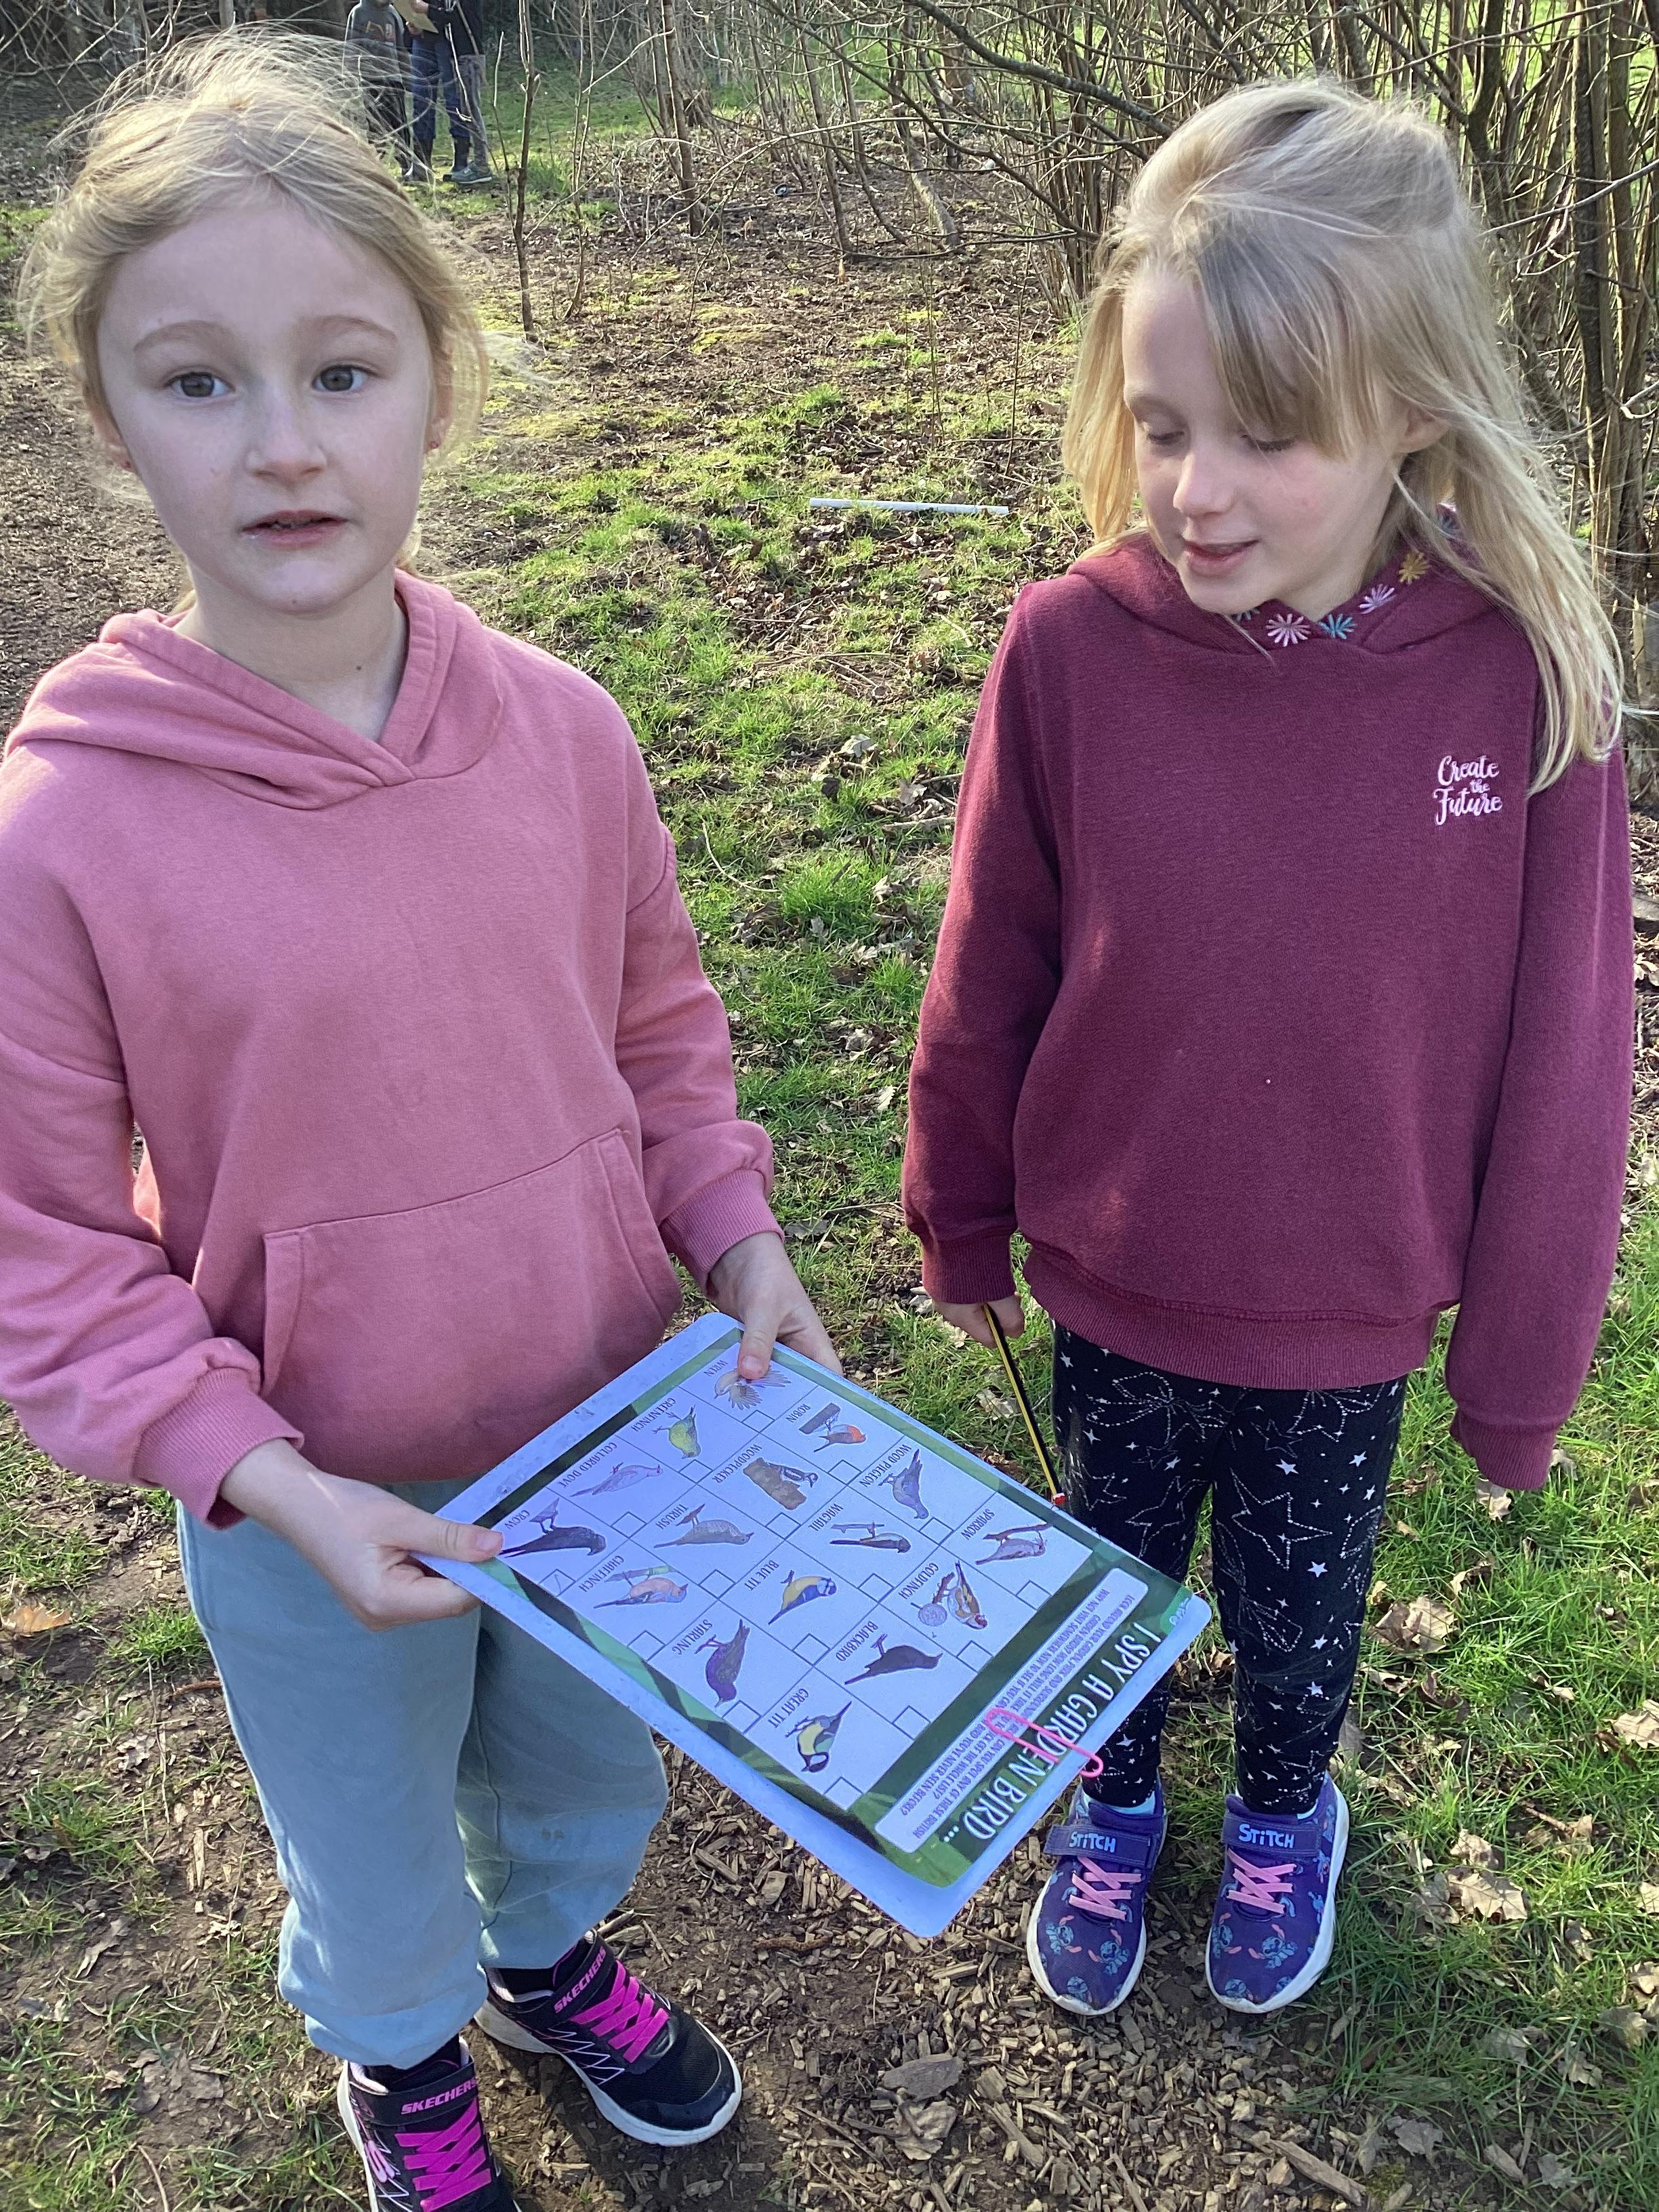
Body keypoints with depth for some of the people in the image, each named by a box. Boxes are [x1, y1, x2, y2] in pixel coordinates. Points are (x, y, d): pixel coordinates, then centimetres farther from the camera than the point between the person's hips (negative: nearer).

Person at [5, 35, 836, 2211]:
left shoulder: (560, 730, -13)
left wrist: (743, 1242, -9)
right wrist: (265, 1479, -24)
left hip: (615, 1435, 3)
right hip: (314, 1512, -2)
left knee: (591, 1771, 30)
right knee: (372, 1849, 26)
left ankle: (554, 1954, 65)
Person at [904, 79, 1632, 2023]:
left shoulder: (1524, 674, -20)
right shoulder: (1070, 649, -19)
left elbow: (1558, 1041, -10)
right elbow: (987, 972, -6)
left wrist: (1520, 1357, -2)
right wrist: (962, 1216, 6)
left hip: (1350, 1322, 0)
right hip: (1113, 1294, 1)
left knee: (1300, 1609, 24)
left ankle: (1284, 1813, 56)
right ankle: (1112, 1803, 55)